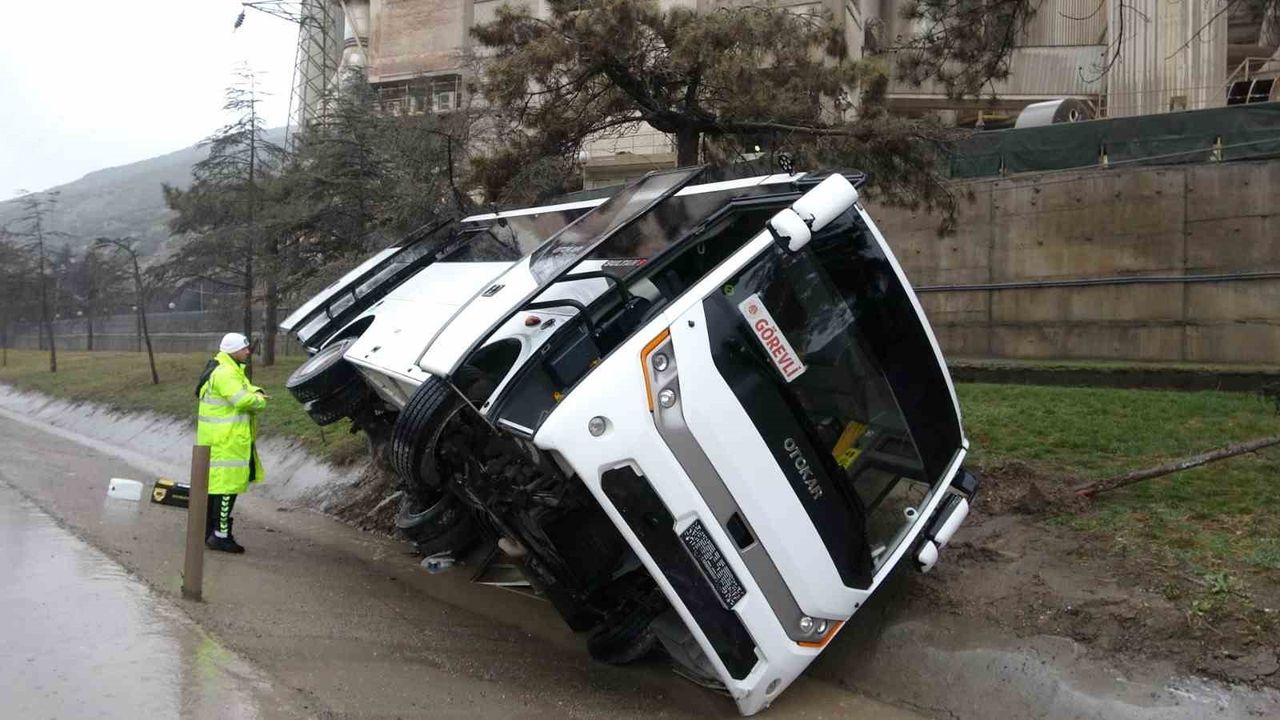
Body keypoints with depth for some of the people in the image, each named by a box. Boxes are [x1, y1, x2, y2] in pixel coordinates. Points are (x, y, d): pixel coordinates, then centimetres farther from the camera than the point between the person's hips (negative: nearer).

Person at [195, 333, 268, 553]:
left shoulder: (231, 370, 16)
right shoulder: (224, 373, -18)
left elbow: (246, 388, 20)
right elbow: (243, 400, -27)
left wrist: (256, 392, -2)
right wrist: (260, 401, -7)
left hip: (222, 438, 11)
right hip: (225, 440, -11)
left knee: (215, 483, 17)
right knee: (227, 484, -8)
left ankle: (208, 530, 28)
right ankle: (220, 535, -5)